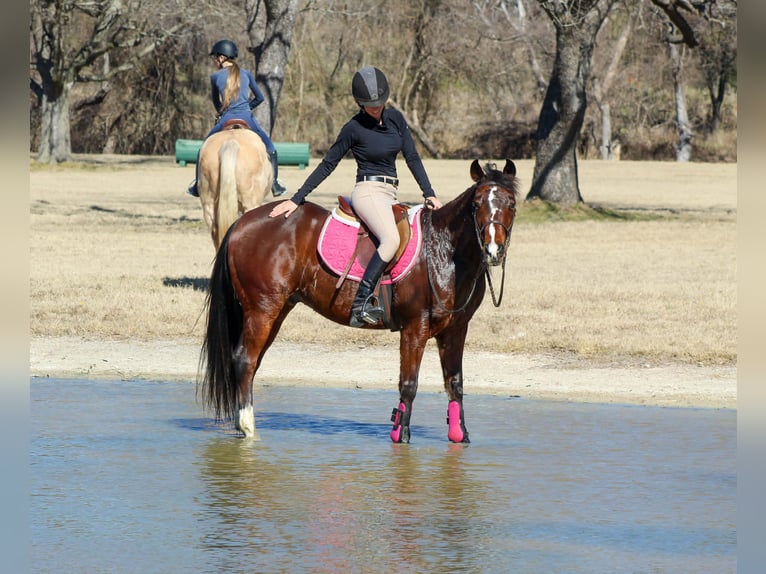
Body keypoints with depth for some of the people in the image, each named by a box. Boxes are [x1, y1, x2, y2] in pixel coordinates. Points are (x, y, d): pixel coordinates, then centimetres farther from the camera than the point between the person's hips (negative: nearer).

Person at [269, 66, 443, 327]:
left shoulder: (396, 119, 8)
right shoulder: (354, 128, -7)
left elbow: (412, 158, 11)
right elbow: (327, 165, -1)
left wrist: (430, 194, -1)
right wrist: (296, 200, -2)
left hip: (389, 196, 8)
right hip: (368, 191, -8)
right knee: (391, 239, -33)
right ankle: (360, 303, -39)